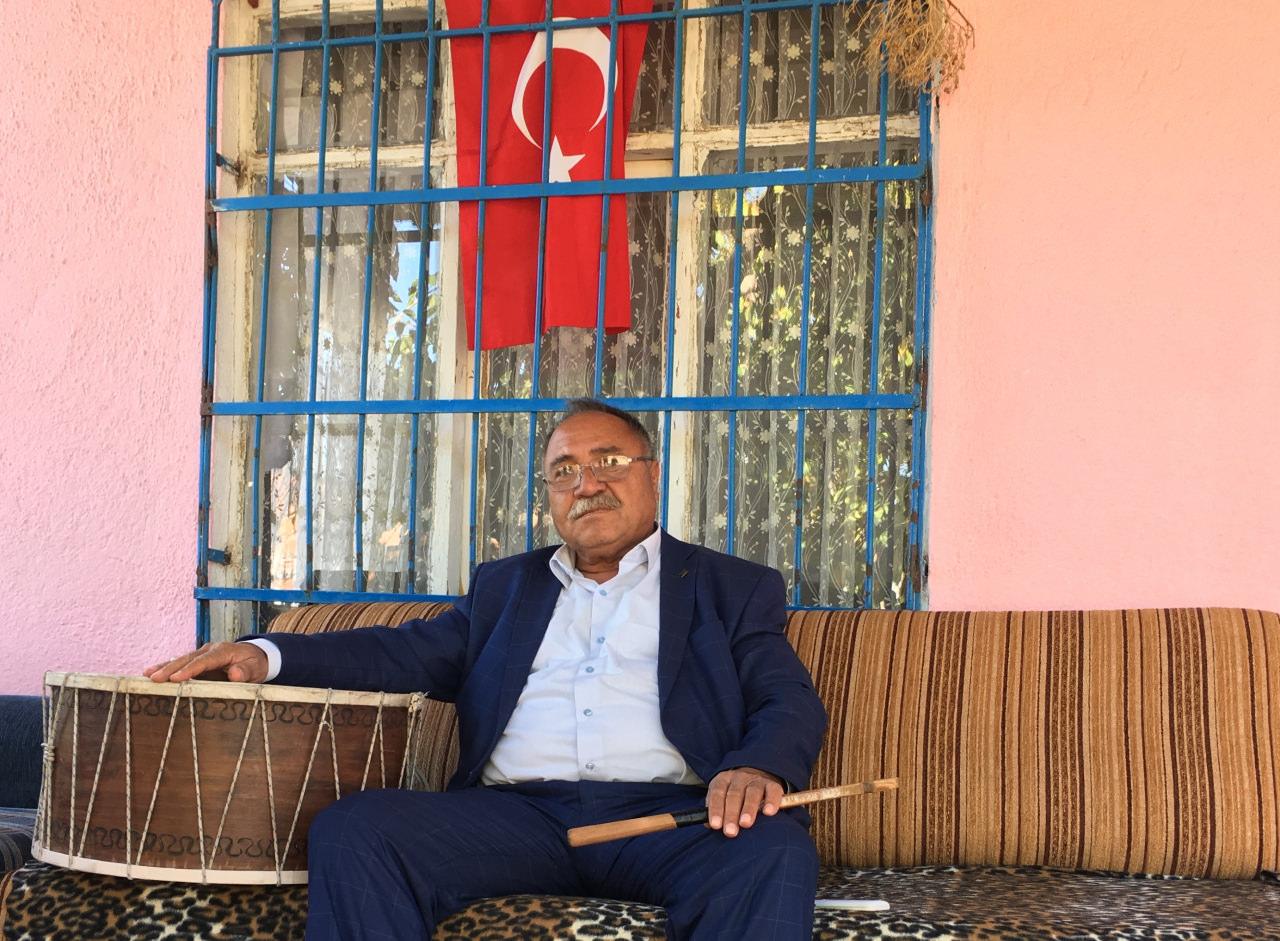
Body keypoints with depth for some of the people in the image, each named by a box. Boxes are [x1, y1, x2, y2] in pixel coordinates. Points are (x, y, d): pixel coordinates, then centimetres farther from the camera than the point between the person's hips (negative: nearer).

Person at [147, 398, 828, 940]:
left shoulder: (732, 589, 19)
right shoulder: (506, 586, 28)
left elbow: (791, 703, 7)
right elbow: (412, 652, 15)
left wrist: (757, 767, -19)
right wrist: (266, 655, -3)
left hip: (666, 814, -2)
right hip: (516, 814, 3)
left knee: (774, 852, -34)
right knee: (351, 828, -22)